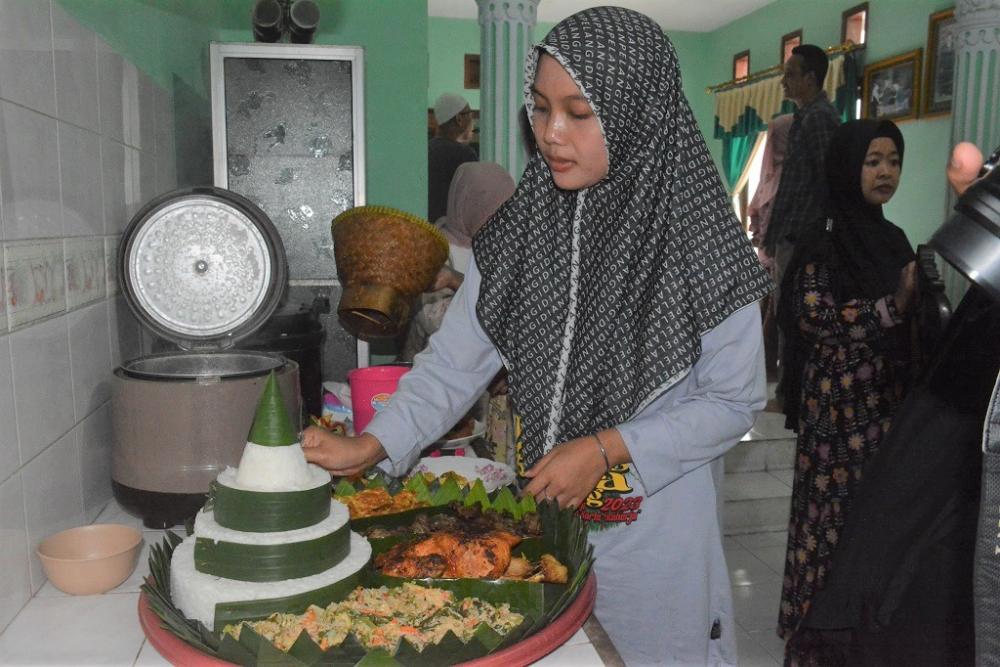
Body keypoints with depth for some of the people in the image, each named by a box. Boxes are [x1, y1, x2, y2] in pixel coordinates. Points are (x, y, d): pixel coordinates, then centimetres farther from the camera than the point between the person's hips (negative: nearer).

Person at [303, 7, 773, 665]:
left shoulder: (698, 243, -16)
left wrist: (606, 449, -18)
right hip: (537, 513, 4)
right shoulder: (521, 230, -5)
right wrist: (372, 444, -17)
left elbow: (734, 400, -10)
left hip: (655, 532, -3)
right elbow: (455, 360, -4)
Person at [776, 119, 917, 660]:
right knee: (839, 510, 0)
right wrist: (894, 305, -21)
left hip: (888, 401, 6)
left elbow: (909, 321, 20)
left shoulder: (893, 238, 11)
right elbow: (814, 317, -18)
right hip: (840, 403, -6)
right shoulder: (823, 240, -10)